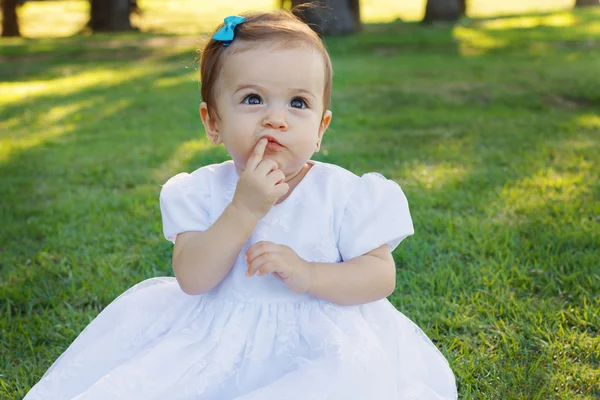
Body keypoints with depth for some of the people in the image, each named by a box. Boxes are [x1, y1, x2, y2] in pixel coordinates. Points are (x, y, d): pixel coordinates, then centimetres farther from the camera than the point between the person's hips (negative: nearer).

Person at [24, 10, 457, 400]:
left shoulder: (344, 193, -10)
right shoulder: (203, 191, -6)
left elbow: (382, 275, -10)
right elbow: (192, 279, -16)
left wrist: (308, 275, -27)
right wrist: (244, 210, -28)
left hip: (318, 339, -1)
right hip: (217, 334, 2)